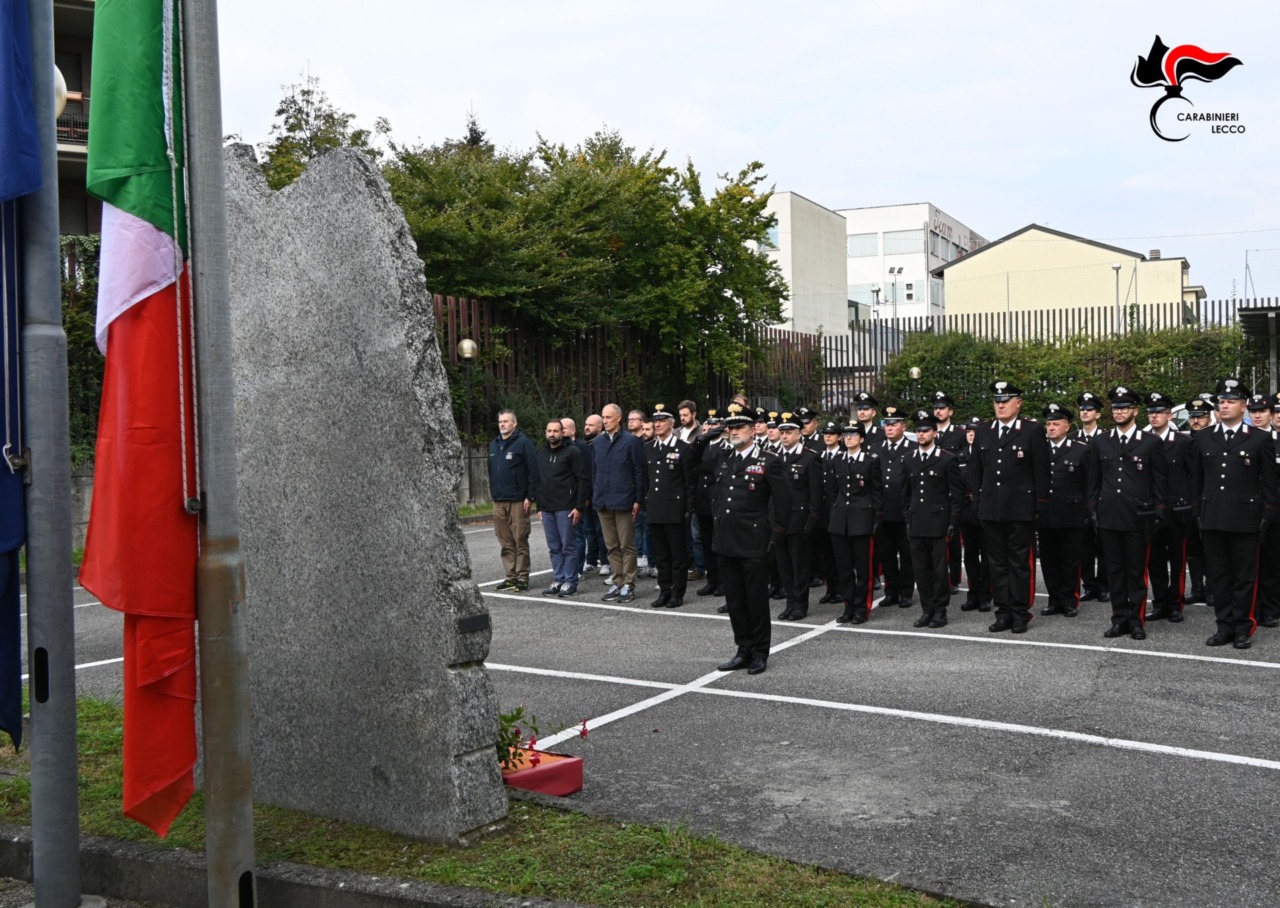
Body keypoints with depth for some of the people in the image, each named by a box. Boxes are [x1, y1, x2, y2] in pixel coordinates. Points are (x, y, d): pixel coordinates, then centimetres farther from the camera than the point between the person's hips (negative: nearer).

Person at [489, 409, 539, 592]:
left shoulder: (523, 443, -6)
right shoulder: (493, 445, 15)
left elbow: (533, 472, -10)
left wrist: (530, 497, -14)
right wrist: (493, 493, 15)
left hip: (518, 501, -7)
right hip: (498, 502, 7)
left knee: (520, 541, -2)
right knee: (505, 543, 9)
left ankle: (522, 577, 3)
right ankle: (511, 577, 15)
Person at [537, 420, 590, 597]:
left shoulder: (572, 452, -5)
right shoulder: (542, 454, 16)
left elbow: (583, 479, -9)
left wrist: (579, 506, -14)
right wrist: (539, 507, 15)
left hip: (566, 508, -6)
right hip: (547, 509, 7)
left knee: (568, 546, -2)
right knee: (554, 547, 10)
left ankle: (570, 582, 3)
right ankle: (558, 580, 16)